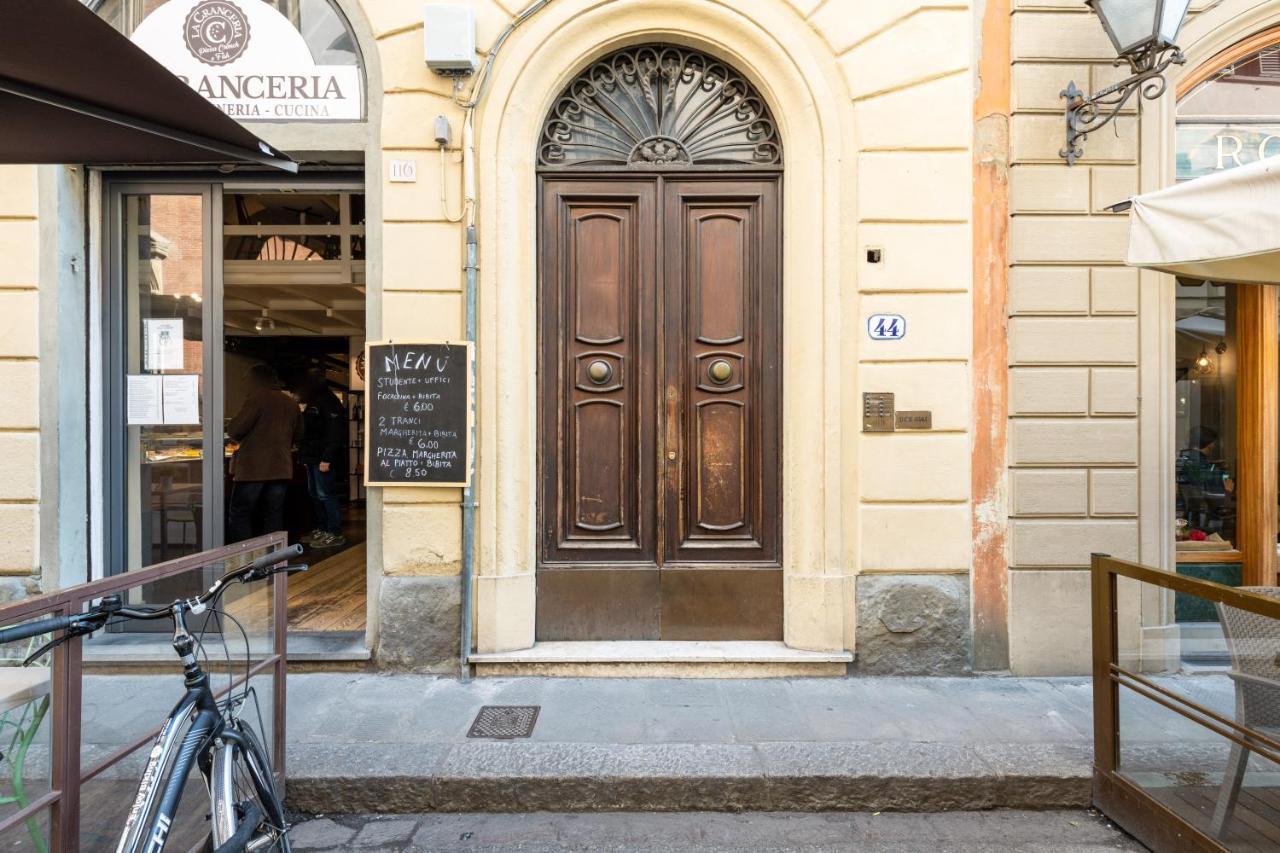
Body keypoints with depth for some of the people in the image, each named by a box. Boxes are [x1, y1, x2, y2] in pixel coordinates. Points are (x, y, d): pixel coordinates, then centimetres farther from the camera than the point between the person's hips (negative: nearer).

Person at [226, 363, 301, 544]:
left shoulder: (256, 398, -10)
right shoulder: (291, 403, 9)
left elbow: (235, 430, -12)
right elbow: (297, 433, 16)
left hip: (253, 468, -6)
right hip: (281, 468, 6)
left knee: (239, 515, 4)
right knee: (274, 515, 11)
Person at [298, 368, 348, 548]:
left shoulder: (329, 403, -13)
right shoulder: (313, 403, 18)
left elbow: (334, 434, -21)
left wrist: (326, 459, -25)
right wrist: (304, 454, 16)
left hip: (323, 459, -10)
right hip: (312, 457, 10)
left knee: (325, 495, -7)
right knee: (314, 494, 15)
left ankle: (335, 533, -1)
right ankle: (321, 529, 24)